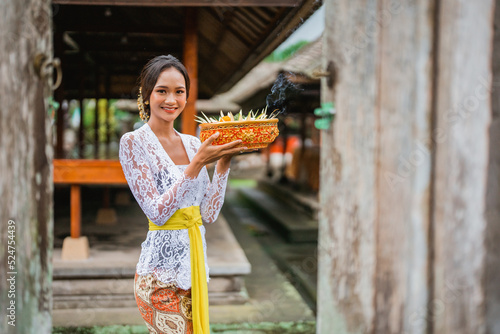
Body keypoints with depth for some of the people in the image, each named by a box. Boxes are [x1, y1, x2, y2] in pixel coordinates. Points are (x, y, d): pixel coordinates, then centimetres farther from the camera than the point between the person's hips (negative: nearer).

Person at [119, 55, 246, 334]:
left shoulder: (192, 143, 9)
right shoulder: (133, 142, -9)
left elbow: (209, 214, 5)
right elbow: (157, 213, -17)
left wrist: (223, 162, -5)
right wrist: (197, 163, -22)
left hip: (196, 263, 6)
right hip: (162, 271, -6)